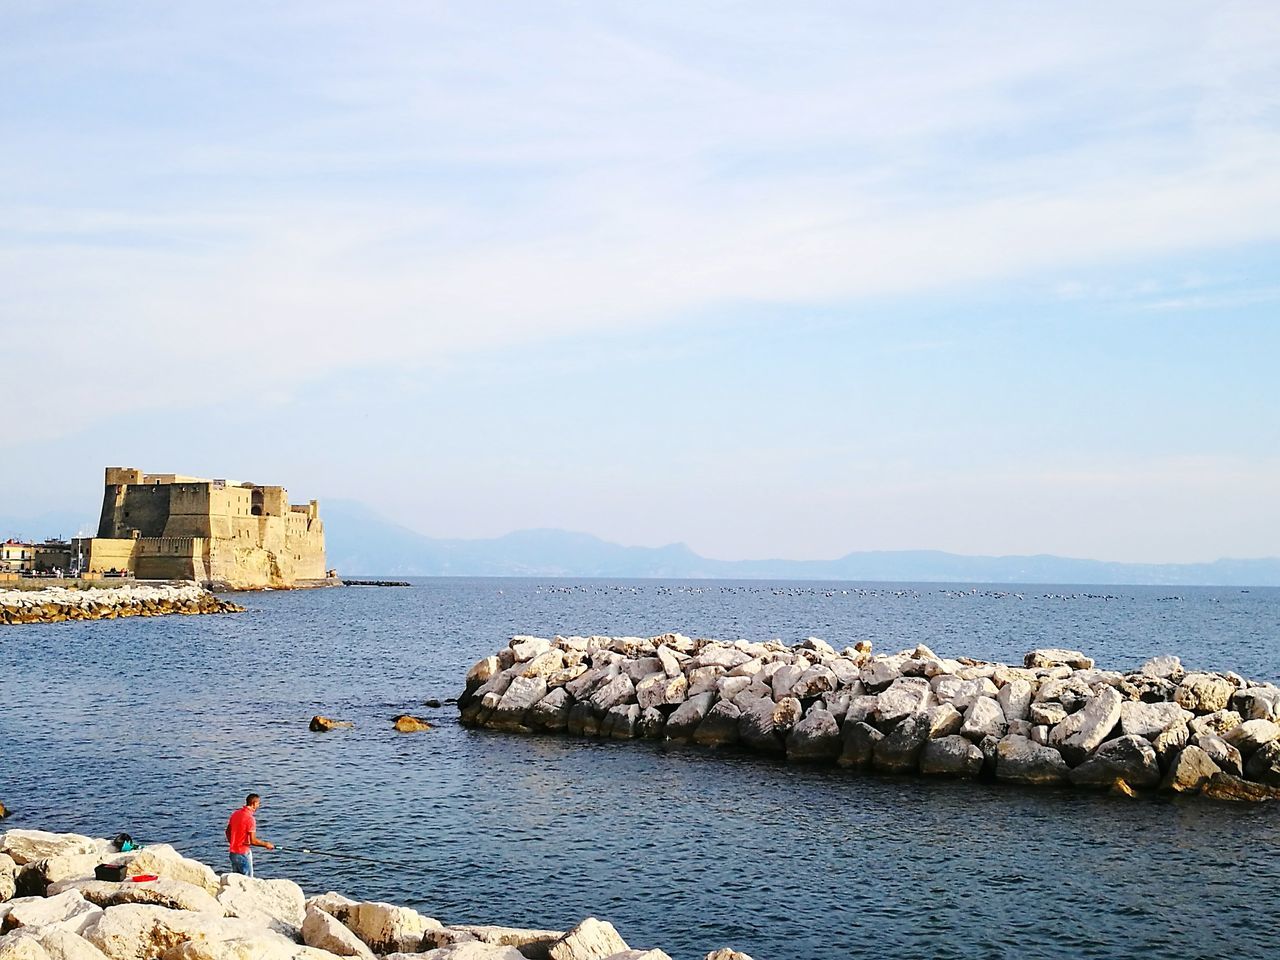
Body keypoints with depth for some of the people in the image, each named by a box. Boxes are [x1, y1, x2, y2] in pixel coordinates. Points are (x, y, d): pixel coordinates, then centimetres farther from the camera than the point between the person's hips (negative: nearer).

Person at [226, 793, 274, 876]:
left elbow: (228, 832, 16)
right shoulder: (250, 818, -20)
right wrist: (266, 844, -7)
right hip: (243, 853, -8)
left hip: (233, 852, 8)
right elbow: (253, 841, -21)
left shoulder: (235, 814, 5)